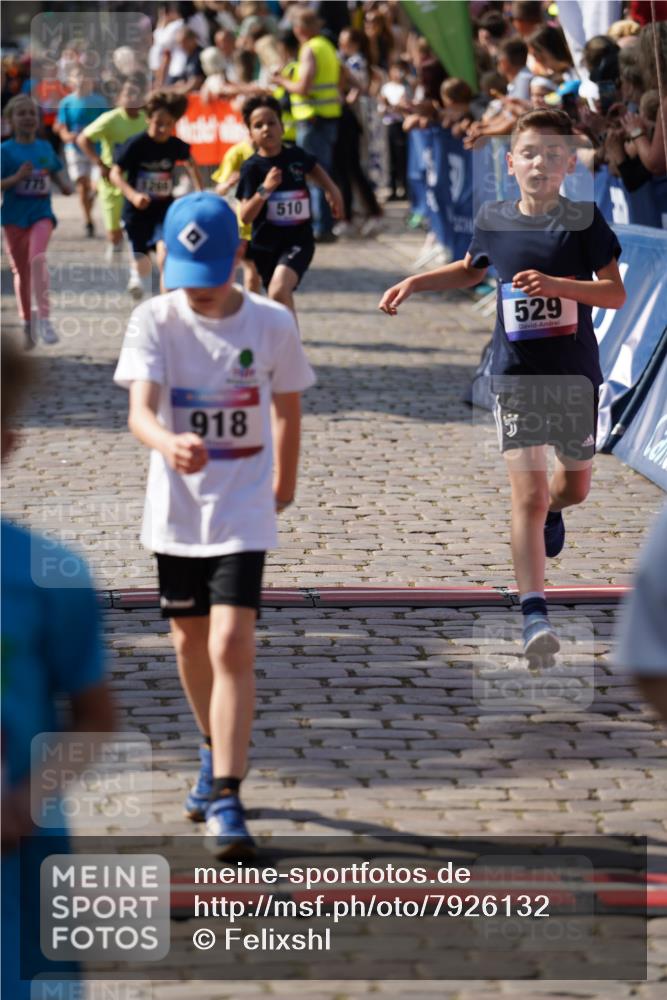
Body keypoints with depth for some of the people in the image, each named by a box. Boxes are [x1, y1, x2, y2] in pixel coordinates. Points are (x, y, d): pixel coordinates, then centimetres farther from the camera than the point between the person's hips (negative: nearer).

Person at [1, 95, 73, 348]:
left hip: (41, 213, 0)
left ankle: (43, 317, -26)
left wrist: (64, 184, -1)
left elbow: (57, 171, 20)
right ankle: (27, 324, 25)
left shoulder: (46, 147, 6)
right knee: (21, 270, 10)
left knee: (37, 257, -25)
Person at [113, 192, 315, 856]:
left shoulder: (272, 324, -8)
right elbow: (140, 409, -21)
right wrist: (168, 443, -44)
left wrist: (284, 481, 22)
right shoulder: (154, 321, -9)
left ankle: (225, 800, -13)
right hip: (175, 509, 2)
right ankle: (216, 751, 42)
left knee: (232, 646, -14)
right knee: (191, 643, 16)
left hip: (242, 514, -2)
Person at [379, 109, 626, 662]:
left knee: (575, 485, 17)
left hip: (576, 374, 0)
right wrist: (414, 282, 13)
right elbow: (471, 269, 22)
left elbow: (616, 292, -12)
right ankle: (535, 614, -13)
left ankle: (552, 511, 55)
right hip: (516, 374, 0)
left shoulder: (584, 220, -8)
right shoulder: (494, 219, 1)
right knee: (527, 494, -11)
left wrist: (556, 285, -25)